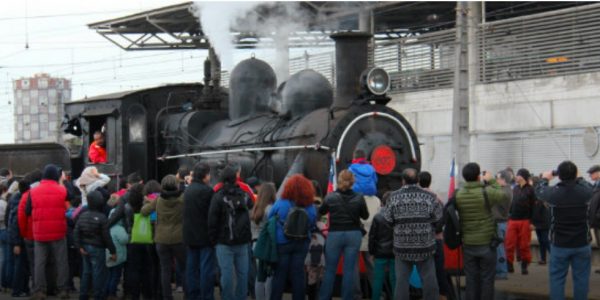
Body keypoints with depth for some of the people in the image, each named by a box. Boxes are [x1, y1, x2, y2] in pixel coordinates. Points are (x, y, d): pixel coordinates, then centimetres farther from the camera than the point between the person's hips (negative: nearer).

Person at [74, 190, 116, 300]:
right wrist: (113, 251, -9)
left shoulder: (83, 216, 2)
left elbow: (76, 232, 0)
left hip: (85, 248, 6)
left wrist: (80, 246, 3)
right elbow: (106, 236, -15)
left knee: (86, 272, 15)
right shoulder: (102, 218, -16)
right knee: (98, 273, 0)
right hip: (97, 249, -6)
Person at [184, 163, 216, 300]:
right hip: (205, 236, -8)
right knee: (207, 268, -5)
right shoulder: (207, 190, -15)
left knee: (192, 267, 11)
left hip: (190, 236, 8)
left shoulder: (188, 190, 10)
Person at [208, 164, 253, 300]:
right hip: (242, 242, 4)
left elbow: (212, 221, -7)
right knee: (242, 273, 9)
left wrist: (213, 239, 0)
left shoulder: (218, 197, -8)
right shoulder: (245, 195, 5)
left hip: (224, 242, -4)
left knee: (227, 274, -1)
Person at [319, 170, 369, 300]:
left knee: (330, 269, 7)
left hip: (335, 235, 0)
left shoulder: (330, 197, -6)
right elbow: (365, 216, 7)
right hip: (353, 235, 0)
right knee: (349, 270, 3)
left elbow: (321, 212, 11)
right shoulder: (359, 198, -6)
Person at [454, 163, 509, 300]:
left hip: (468, 245, 3)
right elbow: (504, 196, -2)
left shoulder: (458, 195, -6)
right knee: (487, 279, 6)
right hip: (486, 243, -3)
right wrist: (492, 181, 9)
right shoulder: (487, 192, -17)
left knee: (471, 279, 10)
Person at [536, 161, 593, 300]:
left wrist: (545, 179, 28)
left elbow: (539, 190, 8)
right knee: (581, 278, 7)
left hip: (559, 244, -1)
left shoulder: (553, 193, -15)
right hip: (582, 244, 1)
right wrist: (576, 178, 32)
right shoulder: (585, 191, -12)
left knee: (557, 278, 8)